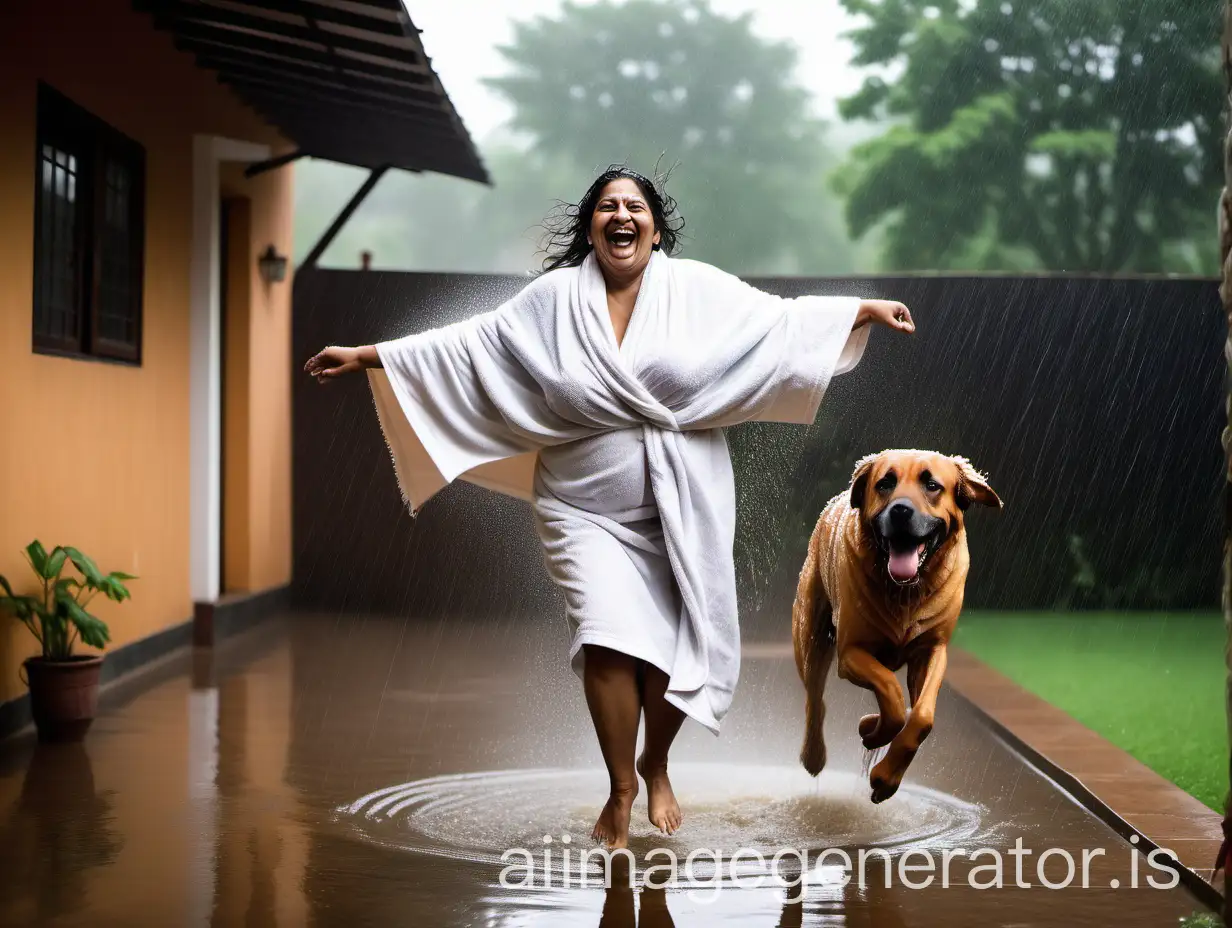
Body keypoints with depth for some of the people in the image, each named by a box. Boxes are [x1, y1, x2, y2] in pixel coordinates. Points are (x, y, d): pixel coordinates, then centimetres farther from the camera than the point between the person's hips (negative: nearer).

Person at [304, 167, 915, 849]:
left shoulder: (697, 287, 0)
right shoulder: (553, 297, 2)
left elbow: (782, 320, 4)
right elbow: (466, 346, 5)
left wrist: (867, 309, -3)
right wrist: (368, 356, 3)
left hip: (684, 507, 1)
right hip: (588, 508, 0)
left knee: (680, 649, 2)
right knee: (609, 639, -16)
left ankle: (656, 764, 33)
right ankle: (621, 790, 5)